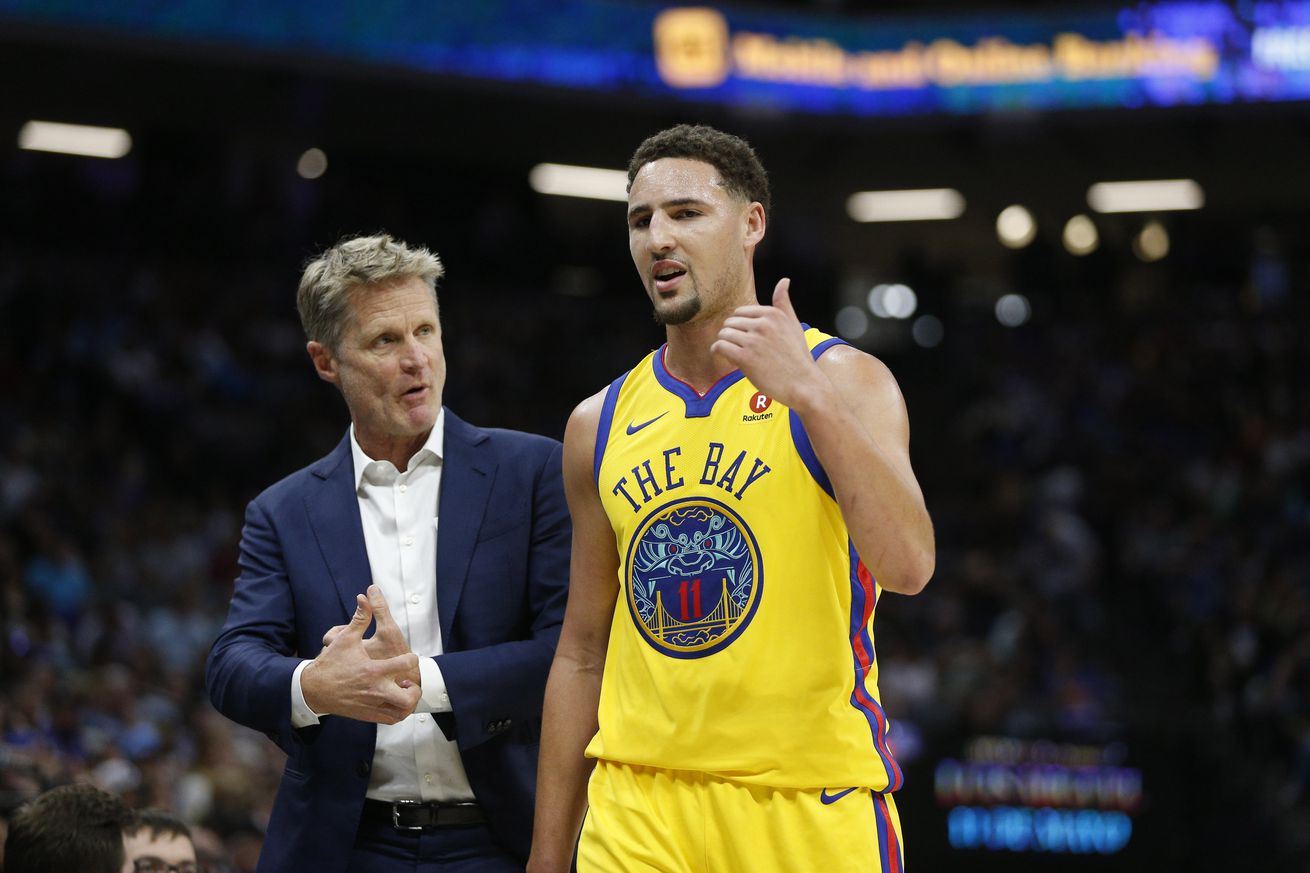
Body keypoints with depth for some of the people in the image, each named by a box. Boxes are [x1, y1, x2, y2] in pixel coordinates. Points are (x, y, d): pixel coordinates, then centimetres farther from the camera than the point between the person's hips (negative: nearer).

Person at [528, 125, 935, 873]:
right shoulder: (601, 426, 10)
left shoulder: (845, 382, -2)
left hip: (811, 804, -3)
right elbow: (583, 653, 14)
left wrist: (806, 392, -26)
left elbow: (908, 566, -18)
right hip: (640, 809, 3)